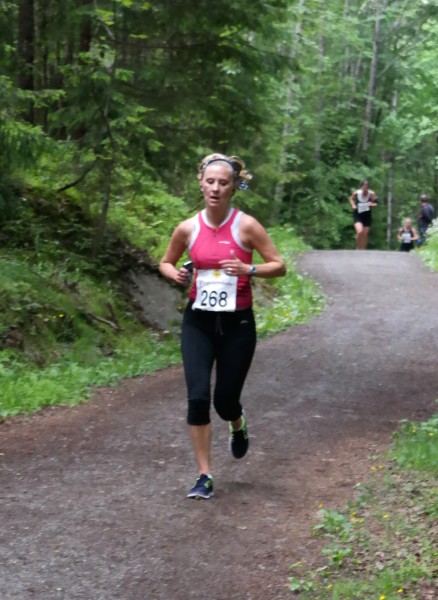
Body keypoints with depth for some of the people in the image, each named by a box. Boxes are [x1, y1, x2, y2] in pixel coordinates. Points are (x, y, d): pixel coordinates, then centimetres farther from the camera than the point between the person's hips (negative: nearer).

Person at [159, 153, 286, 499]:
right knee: (198, 397, -12)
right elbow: (166, 263, 13)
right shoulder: (188, 229, -3)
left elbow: (279, 266, -5)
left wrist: (249, 270, -22)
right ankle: (205, 477, 0)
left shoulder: (246, 226, -10)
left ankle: (238, 426, 44)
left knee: (225, 399, 4)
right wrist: (175, 274, -9)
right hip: (199, 321, 1)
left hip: (237, 322, -1)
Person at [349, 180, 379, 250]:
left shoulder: (371, 194, -13)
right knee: (360, 231, -23)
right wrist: (353, 205, -9)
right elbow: (351, 199, 9)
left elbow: (376, 203, -5)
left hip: (367, 215, 2)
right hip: (358, 214, -2)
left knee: (365, 234, 7)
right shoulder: (356, 193, -12)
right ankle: (358, 248, -2)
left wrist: (372, 204, -26)